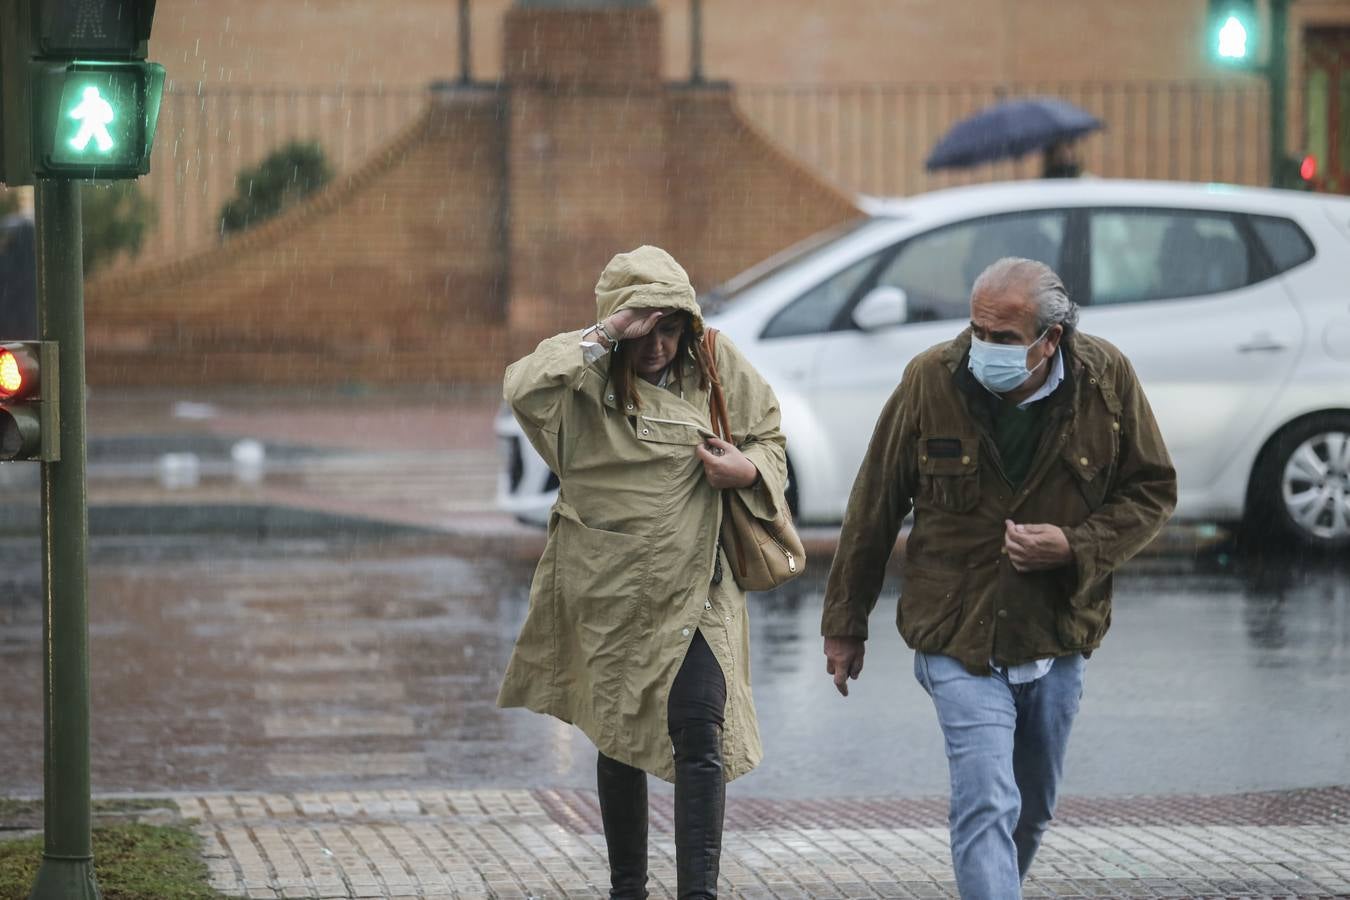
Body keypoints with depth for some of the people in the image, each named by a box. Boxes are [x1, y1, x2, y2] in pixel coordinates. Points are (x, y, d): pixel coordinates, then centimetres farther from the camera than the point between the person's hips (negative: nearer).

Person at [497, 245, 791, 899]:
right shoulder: (581, 371, -9)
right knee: (619, 737, 13)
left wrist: (750, 469, -9)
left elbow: (769, 433, 14)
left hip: (693, 585, 1)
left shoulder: (715, 363, -1)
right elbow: (522, 390, -31)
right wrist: (604, 336, -30)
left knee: (701, 733, -13)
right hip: (607, 588, -1)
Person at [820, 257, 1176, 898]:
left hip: (1057, 638, 3)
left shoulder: (1108, 380, -8)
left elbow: (1152, 492, 3)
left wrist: (1074, 546, -16)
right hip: (959, 638, -3)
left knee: (1032, 811, 17)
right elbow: (874, 507, -1)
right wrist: (844, 623, 5)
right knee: (986, 807, -17)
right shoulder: (930, 380, -11)